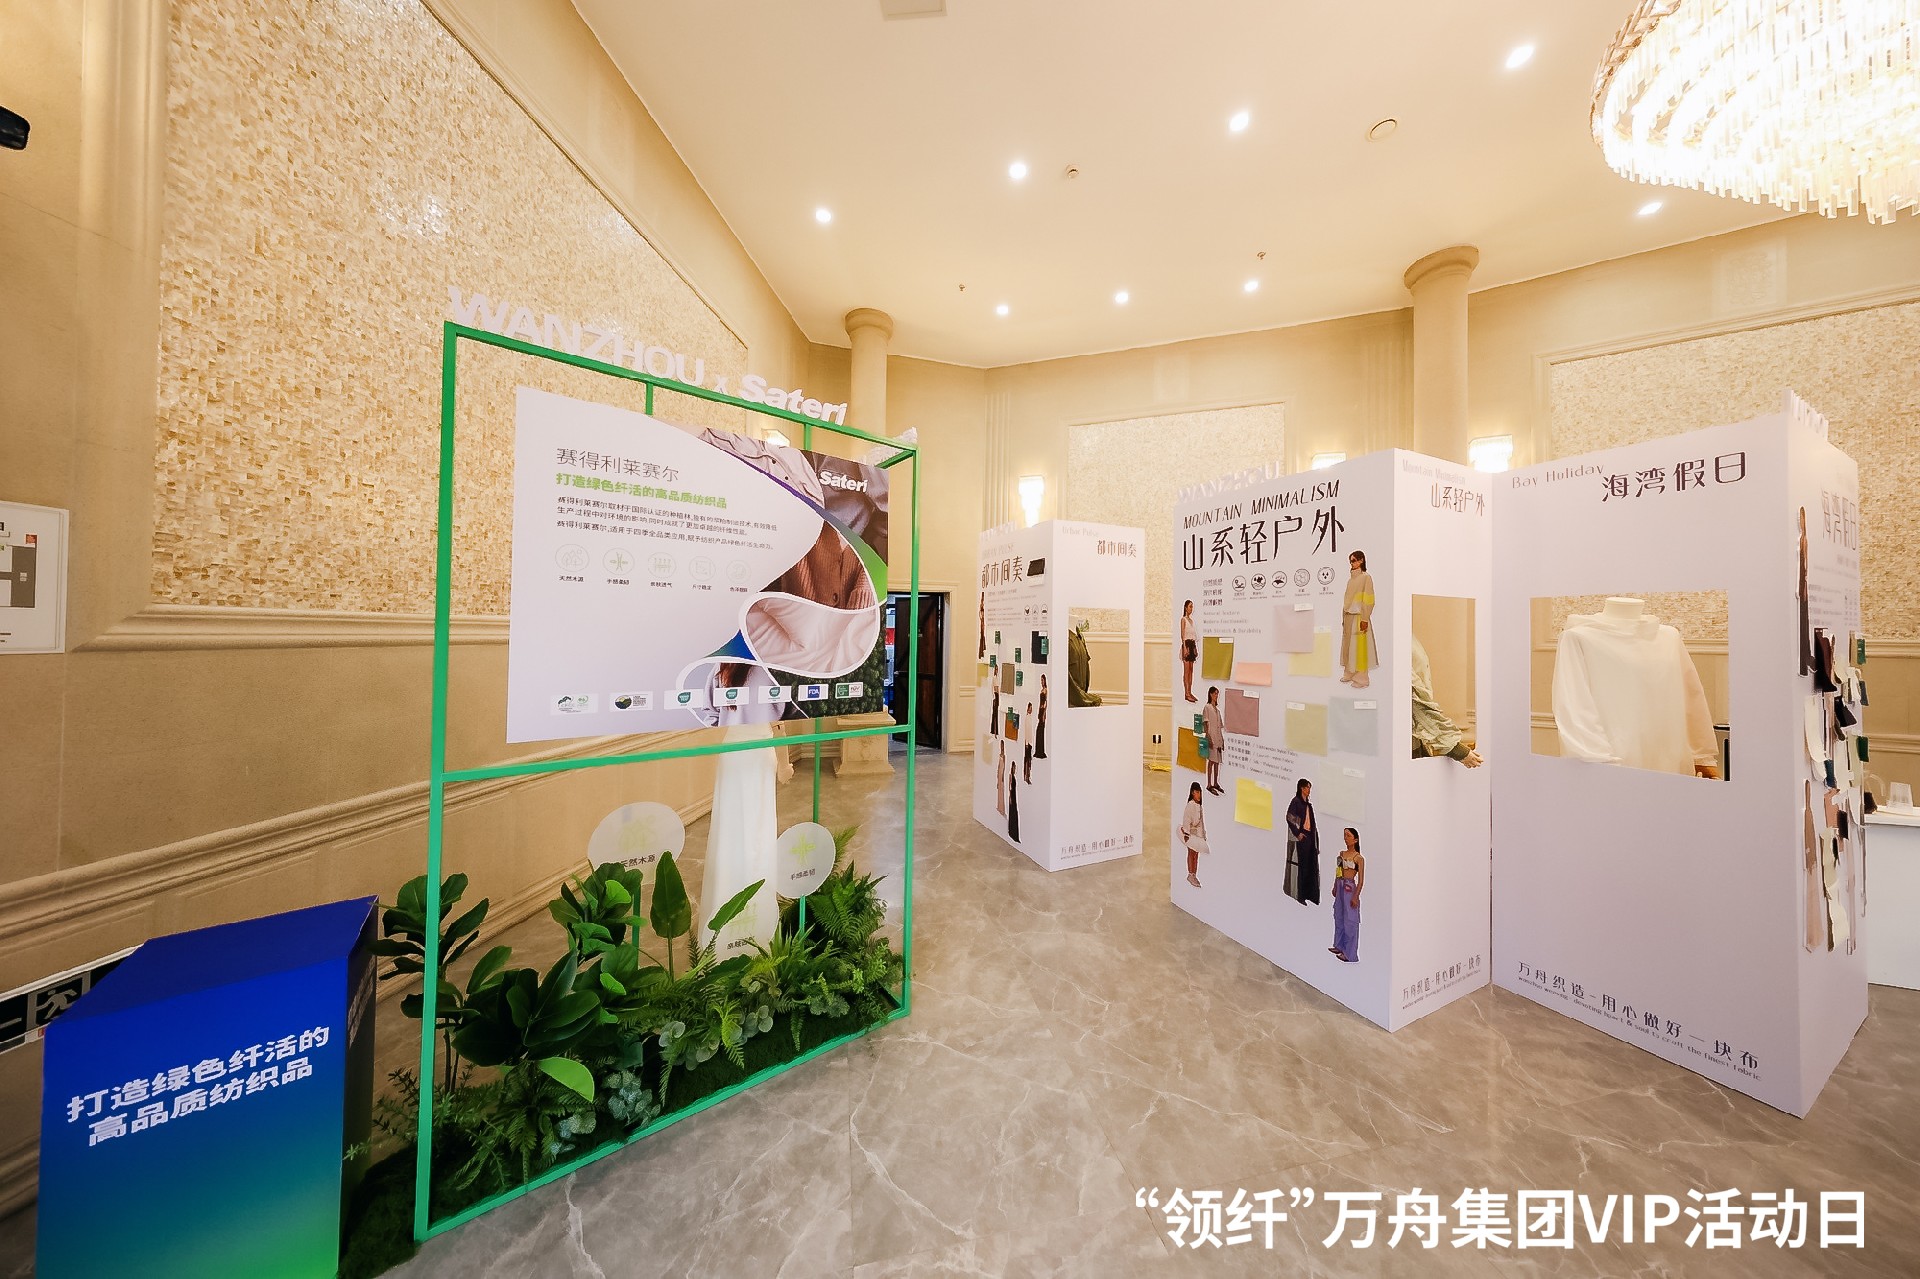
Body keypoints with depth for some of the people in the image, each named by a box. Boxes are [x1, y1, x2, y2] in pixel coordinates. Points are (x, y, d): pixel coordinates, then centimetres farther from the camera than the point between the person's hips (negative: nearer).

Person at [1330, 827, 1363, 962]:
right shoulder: (1341, 853, 7)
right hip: (1340, 886, 7)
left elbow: (1361, 880, -11)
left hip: (1350, 887, -7)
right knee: (1339, 917, 16)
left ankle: (1350, 954, 11)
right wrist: (1335, 887, 17)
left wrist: (1356, 896, -15)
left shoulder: (1359, 858, -11)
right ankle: (1340, 946, 30)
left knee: (1349, 920, 1)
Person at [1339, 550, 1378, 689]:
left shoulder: (1366, 577, -7)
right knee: (1348, 645, 9)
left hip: (1359, 616, -7)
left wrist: (1365, 619, -17)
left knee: (1359, 647, -4)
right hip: (1348, 616, 7)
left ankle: (1361, 678, 2)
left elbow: (1368, 600, -12)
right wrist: (1344, 617, 12)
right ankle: (1349, 674, 18)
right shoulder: (1351, 578, 13)